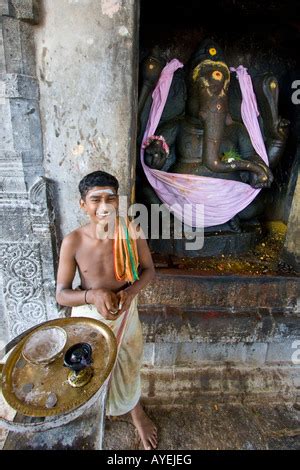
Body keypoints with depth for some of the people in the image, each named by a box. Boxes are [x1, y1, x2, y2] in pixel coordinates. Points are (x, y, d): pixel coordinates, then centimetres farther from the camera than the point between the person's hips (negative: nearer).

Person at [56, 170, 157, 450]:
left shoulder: (132, 233, -20)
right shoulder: (73, 242, -22)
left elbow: (148, 269, -5)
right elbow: (61, 294, -14)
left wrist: (131, 291, -23)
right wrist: (92, 295, -33)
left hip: (125, 313, 1)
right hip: (89, 317, 0)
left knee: (128, 366, 25)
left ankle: (136, 412, 58)